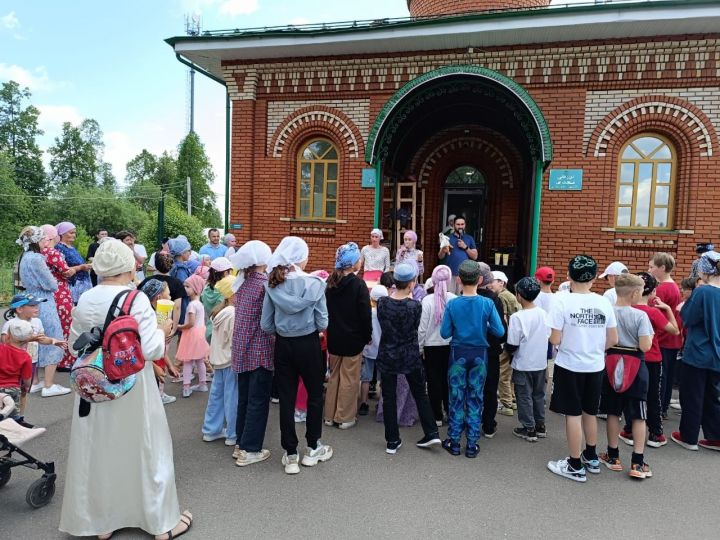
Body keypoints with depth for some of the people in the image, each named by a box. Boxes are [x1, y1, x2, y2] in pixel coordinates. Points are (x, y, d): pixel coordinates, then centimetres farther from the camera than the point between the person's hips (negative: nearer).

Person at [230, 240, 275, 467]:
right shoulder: (265, 282, -15)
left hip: (241, 347, 7)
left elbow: (243, 313, 11)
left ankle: (241, 443, 26)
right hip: (260, 349, -7)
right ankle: (249, 450, 10)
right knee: (258, 399, 3)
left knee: (244, 397, 16)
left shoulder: (242, 281, 7)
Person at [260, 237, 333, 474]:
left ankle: (291, 455, 19)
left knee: (286, 398, 10)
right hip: (308, 345, -2)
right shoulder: (314, 283, -14)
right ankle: (313, 448, 29)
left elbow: (266, 325, -5)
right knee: (315, 395, 16)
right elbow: (322, 323, -11)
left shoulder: (273, 285, -6)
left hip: (283, 346, 3)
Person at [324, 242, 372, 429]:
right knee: (349, 379, 5)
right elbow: (365, 315, -13)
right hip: (353, 338, -5)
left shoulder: (330, 282, 2)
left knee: (334, 376, 16)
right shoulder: (358, 284, -15)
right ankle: (345, 417, 14)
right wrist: (367, 336, -1)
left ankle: (330, 415, 23)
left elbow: (327, 310, 7)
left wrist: (331, 330, 14)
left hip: (333, 337, 6)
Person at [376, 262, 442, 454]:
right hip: (410, 356, -1)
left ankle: (392, 441, 17)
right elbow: (415, 327, 2)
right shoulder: (415, 305, -16)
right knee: (420, 393, 18)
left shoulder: (382, 302, -11)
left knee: (389, 397, 10)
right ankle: (431, 433, 19)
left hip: (387, 356, 1)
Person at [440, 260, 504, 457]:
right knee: (475, 399, 10)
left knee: (456, 398, 10)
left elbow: (445, 333, -8)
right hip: (479, 354, 1)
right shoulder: (487, 303, -11)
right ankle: (472, 445, 17)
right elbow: (499, 332, -10)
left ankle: (454, 442, 18)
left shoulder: (452, 304, -12)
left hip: (458, 354, 0)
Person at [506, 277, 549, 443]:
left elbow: (511, 347, -18)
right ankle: (540, 426, 31)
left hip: (523, 365, -5)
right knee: (539, 395, 19)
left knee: (525, 397, 9)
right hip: (541, 363, 6)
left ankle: (529, 429, 17)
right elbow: (548, 336, 8)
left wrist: (507, 349, 2)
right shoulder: (543, 314, -5)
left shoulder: (517, 317, -22)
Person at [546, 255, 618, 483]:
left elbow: (555, 340, -16)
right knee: (590, 412, 20)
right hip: (595, 366, 5)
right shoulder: (603, 302, -3)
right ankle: (591, 457, 37)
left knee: (573, 414, 5)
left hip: (570, 366, -4)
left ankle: (575, 466, 15)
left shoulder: (562, 300, -15)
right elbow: (612, 340, 2)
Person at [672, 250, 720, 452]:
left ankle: (689, 438, 18)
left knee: (692, 397, 7)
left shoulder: (702, 292, -19)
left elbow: (688, 319, -13)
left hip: (697, 354, -6)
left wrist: (682, 307, 2)